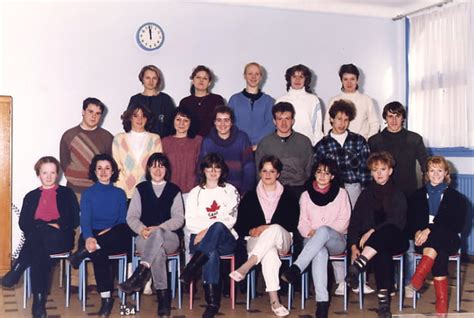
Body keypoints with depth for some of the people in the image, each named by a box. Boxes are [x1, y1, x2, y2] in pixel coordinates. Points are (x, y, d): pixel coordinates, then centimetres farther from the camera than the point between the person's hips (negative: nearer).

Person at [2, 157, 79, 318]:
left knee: (37, 236, -36)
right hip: (37, 239, 2)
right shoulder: (31, 196, 22)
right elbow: (23, 222, 9)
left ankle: (17, 270, -32)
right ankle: (39, 301, -38)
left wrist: (57, 226, -12)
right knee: (38, 250, -36)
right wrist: (43, 227, -10)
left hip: (60, 239, -1)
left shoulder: (67, 193, 16)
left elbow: (74, 220, 6)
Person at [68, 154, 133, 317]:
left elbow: (124, 222, 9)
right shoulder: (88, 193, 11)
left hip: (115, 240, 1)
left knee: (125, 231, -36)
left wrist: (111, 231, -14)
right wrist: (89, 238, -25)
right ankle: (106, 298, -32)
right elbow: (85, 220, -3)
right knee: (98, 253, -38)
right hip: (93, 236, -1)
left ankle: (84, 252, -36)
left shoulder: (120, 193, 15)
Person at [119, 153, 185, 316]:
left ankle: (141, 273, -45)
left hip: (169, 238, 0)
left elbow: (178, 219, 1)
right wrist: (142, 229, -16)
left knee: (157, 234, -38)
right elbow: (131, 217, 7)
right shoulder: (141, 189, 15)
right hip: (145, 238, 0)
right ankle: (163, 296, -36)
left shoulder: (174, 190, 12)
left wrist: (157, 229, -16)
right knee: (158, 249, -36)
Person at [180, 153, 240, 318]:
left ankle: (192, 268, -46)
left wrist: (208, 230, -14)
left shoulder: (230, 191, 14)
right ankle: (213, 302, -42)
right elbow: (190, 222, 8)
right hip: (200, 238, 1)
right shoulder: (195, 193, 19)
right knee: (211, 252, -37)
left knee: (218, 226, -39)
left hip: (225, 238, 0)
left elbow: (229, 219, 0)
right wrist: (203, 231, -11)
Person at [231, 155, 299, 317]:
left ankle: (246, 267, -46)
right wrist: (251, 231, -11)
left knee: (275, 229, -38)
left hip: (282, 241, 0)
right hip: (255, 241, 0)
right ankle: (274, 300, -46)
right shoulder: (250, 196, 15)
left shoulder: (288, 197, 13)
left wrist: (267, 228, -12)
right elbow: (240, 226, 12)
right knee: (269, 252, -38)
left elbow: (292, 224, 1)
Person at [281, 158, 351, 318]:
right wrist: (310, 232, -12)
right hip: (312, 241, 1)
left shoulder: (341, 193, 12)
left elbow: (344, 222, 4)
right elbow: (302, 223, 12)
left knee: (323, 230, -39)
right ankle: (322, 301, -47)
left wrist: (319, 232, -9)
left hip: (336, 240, 0)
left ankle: (296, 269, -47)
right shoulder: (306, 195, 16)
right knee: (320, 252, -39)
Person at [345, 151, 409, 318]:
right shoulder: (366, 194, 14)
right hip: (371, 243, 1)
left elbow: (398, 221, -9)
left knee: (386, 230, -39)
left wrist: (373, 231, -22)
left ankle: (357, 266, -50)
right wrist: (353, 246, -10)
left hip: (394, 240, -1)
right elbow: (354, 222, 6)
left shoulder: (398, 194, 8)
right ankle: (383, 299, -43)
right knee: (381, 252, -37)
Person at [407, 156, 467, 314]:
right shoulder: (417, 195, 17)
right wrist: (417, 232, -13)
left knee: (436, 239, -38)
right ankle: (442, 300, -41)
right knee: (440, 253, -34)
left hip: (448, 240, -1)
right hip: (424, 240, 1)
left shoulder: (456, 197, 8)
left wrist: (430, 230, -18)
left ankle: (419, 275, -48)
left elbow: (457, 225, -5)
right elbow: (410, 220, 12)